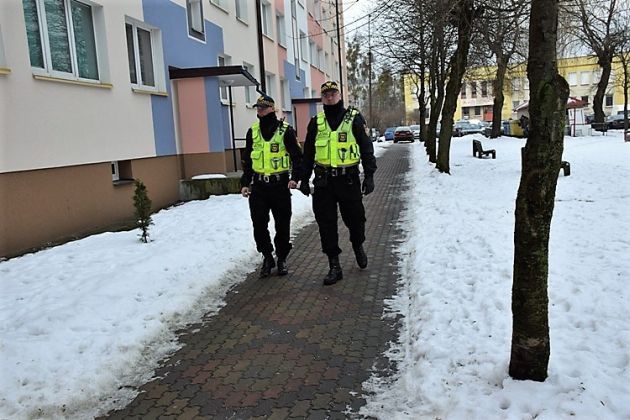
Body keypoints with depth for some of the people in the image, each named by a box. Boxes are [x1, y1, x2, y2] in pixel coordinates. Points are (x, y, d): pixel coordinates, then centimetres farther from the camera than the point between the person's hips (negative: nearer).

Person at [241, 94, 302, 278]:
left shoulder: (286, 130, -3)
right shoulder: (252, 131, 9)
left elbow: (297, 156, -2)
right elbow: (247, 160, 15)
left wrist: (294, 177, -17)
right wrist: (245, 183, 8)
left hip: (280, 185, -3)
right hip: (258, 186, 3)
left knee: (282, 225, 5)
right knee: (259, 225, 2)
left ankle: (282, 259, 22)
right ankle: (267, 257, 20)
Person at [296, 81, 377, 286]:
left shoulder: (354, 118, 2)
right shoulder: (316, 122, 9)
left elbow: (366, 148, 1)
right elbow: (308, 152, 14)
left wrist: (369, 175, -6)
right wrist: (304, 179, 11)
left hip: (349, 179, -2)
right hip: (323, 182, 2)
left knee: (355, 219, 8)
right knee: (326, 224, 2)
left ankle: (358, 246, 41)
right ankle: (334, 266, 13)